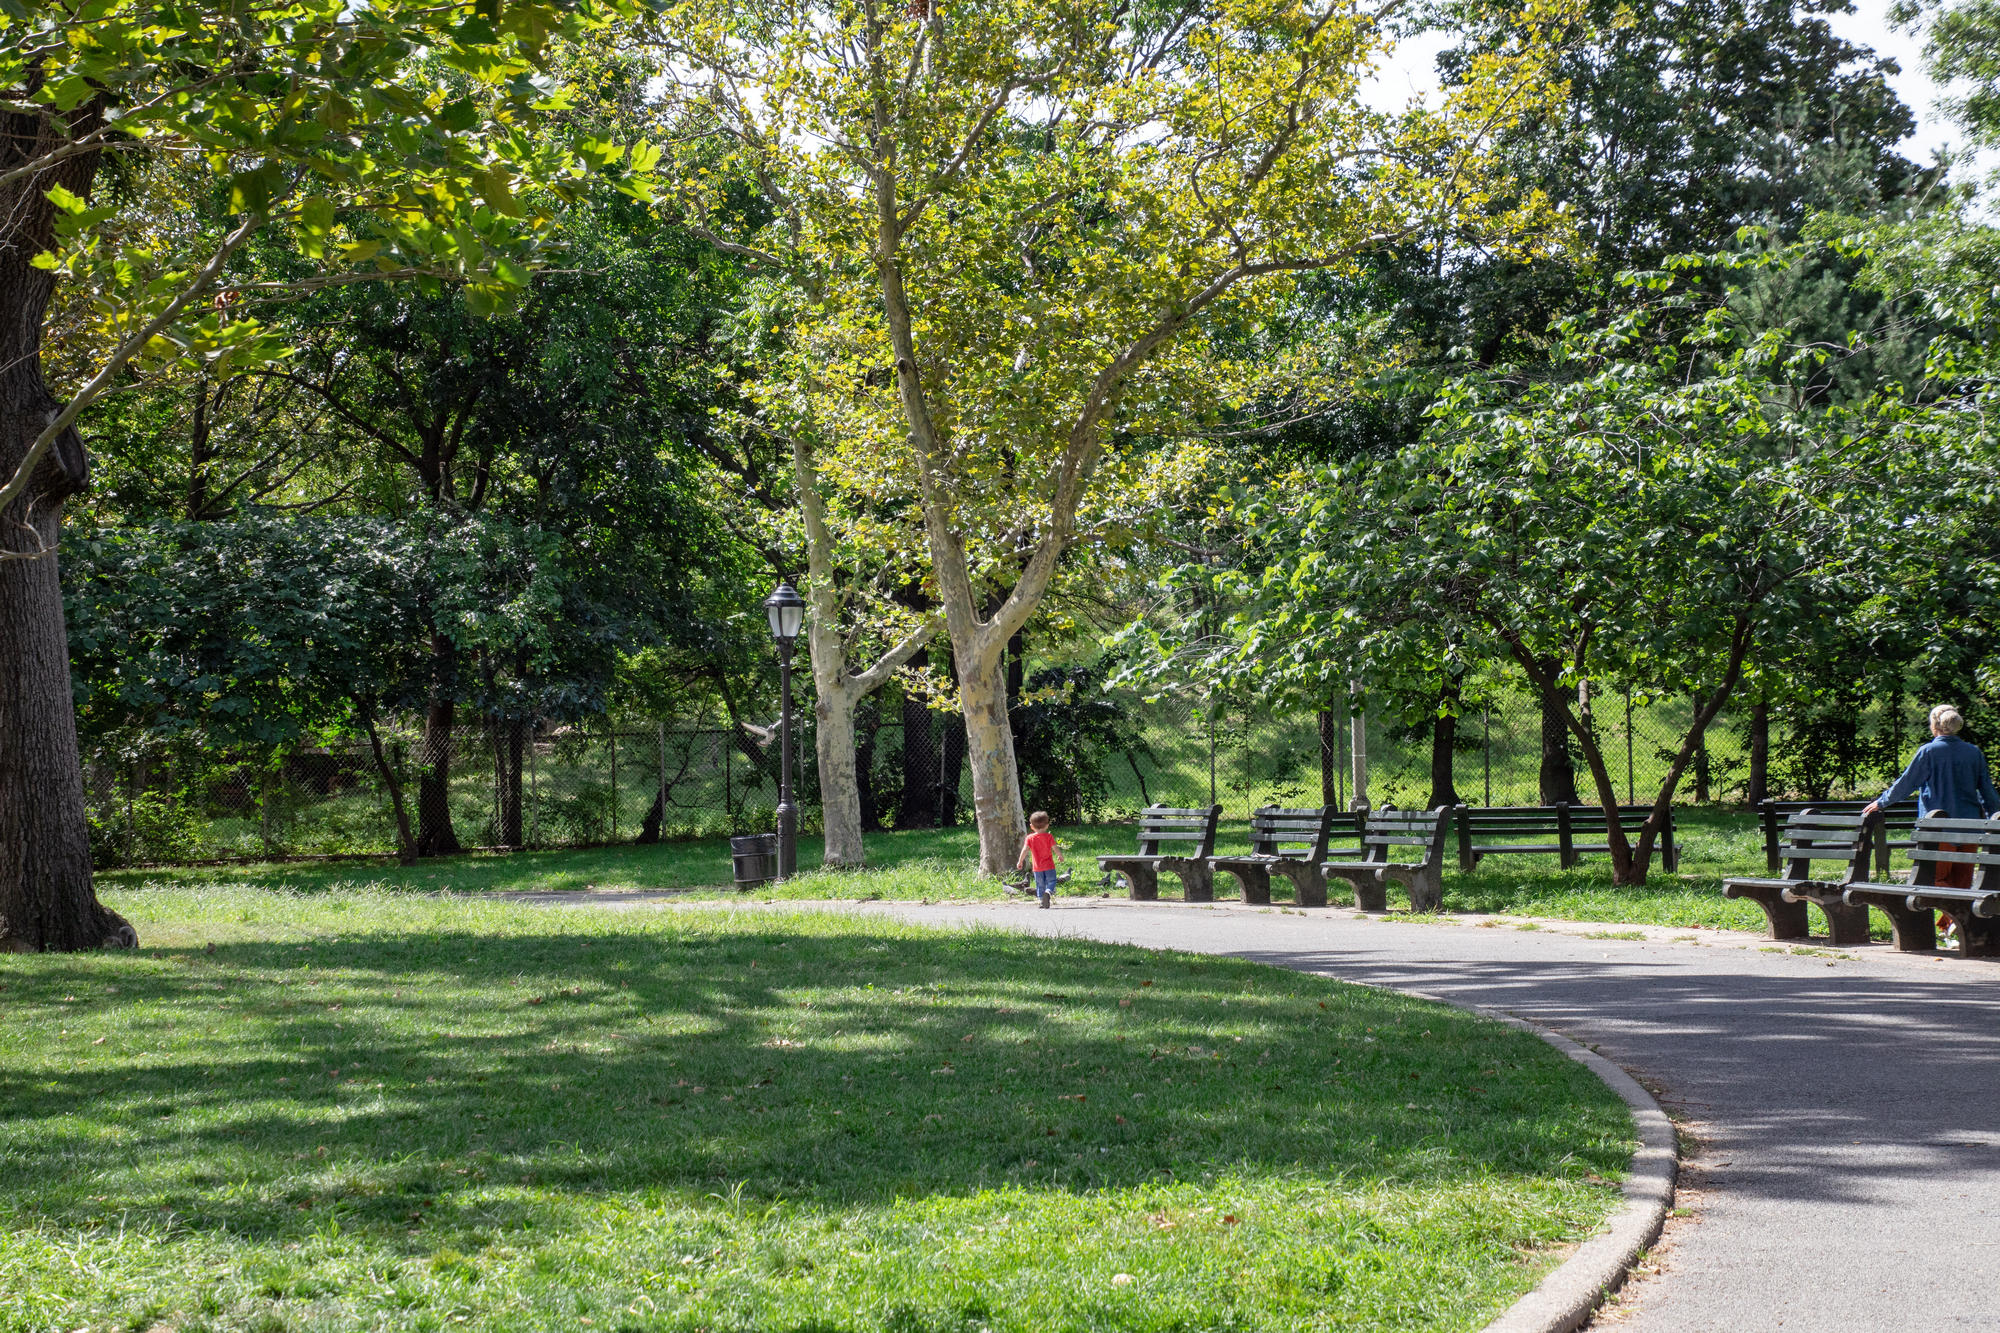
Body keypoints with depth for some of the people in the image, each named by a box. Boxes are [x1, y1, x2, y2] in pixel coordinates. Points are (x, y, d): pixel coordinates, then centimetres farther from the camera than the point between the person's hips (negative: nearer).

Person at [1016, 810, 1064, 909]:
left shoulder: (1030, 838, -2)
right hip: (1049, 866, -1)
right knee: (1051, 881, 4)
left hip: (1037, 868, 1)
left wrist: (1020, 861, -1)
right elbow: (1055, 848, -5)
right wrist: (1060, 856, 13)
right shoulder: (1049, 836, -4)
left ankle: (1040, 900, 4)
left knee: (1040, 885, 11)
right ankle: (1048, 892, -25)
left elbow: (1025, 850, -8)